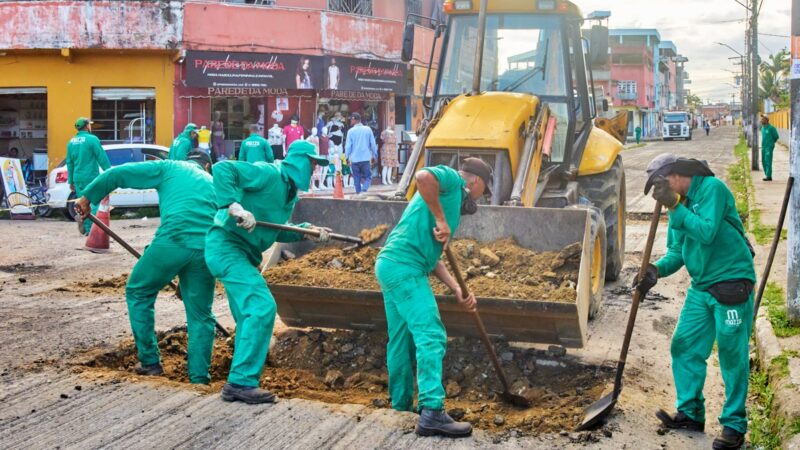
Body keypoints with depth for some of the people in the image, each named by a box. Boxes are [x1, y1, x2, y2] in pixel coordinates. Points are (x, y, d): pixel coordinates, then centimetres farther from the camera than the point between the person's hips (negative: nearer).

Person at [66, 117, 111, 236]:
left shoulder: (71, 142, 12)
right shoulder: (92, 139, -8)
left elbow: (69, 163, 15)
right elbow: (102, 158, -9)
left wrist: (71, 181, 21)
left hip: (78, 178, 6)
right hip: (91, 177, -6)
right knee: (97, 201, -3)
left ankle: (88, 230, 7)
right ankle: (83, 217, -24)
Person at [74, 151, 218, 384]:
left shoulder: (169, 168, 21)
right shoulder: (213, 184, 31)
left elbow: (117, 174, 14)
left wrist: (87, 197, 24)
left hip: (173, 239, -3)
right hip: (208, 248, 3)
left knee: (138, 293, 19)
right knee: (200, 314, 16)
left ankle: (150, 362, 20)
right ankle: (199, 377, 13)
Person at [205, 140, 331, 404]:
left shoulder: (289, 193, 15)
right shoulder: (269, 175, -14)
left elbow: (276, 233, 22)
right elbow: (222, 169, -22)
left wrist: (307, 231, 10)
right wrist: (234, 206, -32)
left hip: (242, 254, 11)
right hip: (226, 246, -11)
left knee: (250, 316, 13)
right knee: (262, 306, -18)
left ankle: (238, 385, 21)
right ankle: (242, 381, -14)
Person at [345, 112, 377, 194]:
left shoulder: (351, 131, -4)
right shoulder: (368, 129, 2)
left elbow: (348, 146, -4)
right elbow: (373, 144, 5)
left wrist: (347, 157, 7)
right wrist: (374, 156, 15)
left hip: (354, 159, 0)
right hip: (366, 159, 0)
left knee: (357, 178, 11)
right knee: (368, 177, 7)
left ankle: (358, 193, 13)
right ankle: (364, 189, -18)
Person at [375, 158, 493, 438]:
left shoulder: (453, 198, 27)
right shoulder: (452, 179, 1)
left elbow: (433, 257, 23)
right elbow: (423, 176, -24)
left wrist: (458, 291, 14)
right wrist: (441, 219, -17)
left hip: (391, 266, 10)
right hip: (404, 267, -10)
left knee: (402, 341, 15)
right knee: (431, 336, -14)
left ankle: (401, 408, 24)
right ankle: (432, 413, -19)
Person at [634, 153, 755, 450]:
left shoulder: (712, 188, -11)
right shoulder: (680, 204, 12)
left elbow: (707, 233, -22)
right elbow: (677, 251, 11)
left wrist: (675, 207, -19)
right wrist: (657, 269, -7)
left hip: (732, 283, -8)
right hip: (701, 287, 8)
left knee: (733, 355, -3)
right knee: (684, 347, 6)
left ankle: (734, 424, 6)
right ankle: (690, 413, 17)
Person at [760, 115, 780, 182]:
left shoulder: (771, 128, -12)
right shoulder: (763, 128, 12)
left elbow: (776, 137, -4)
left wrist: (771, 143, 7)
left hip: (769, 147, -8)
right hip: (763, 147, 8)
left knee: (768, 161, -10)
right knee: (764, 161, 8)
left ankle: (769, 176, -8)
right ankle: (768, 176, 15)